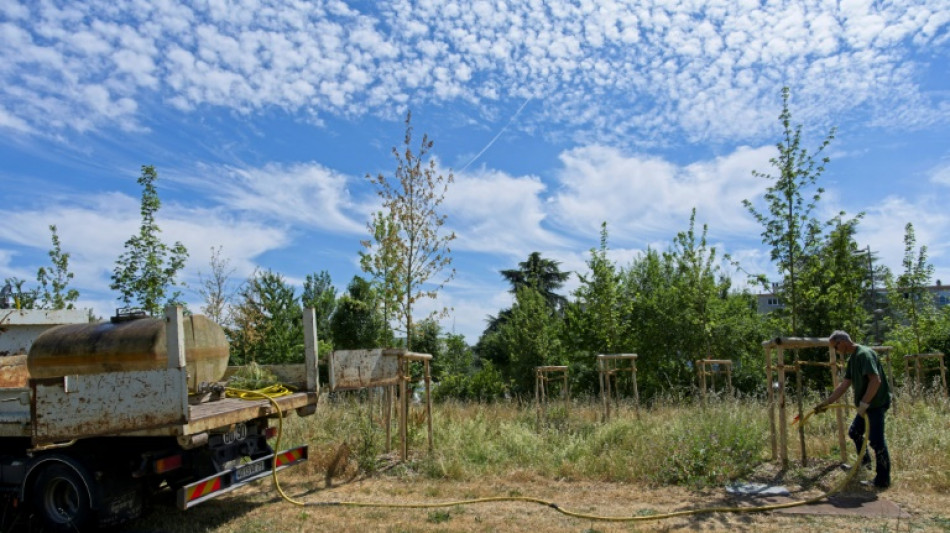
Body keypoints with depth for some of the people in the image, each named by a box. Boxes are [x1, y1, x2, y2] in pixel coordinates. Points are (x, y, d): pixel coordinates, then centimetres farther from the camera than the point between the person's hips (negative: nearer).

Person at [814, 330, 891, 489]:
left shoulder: (864, 354, -18)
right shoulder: (852, 359, 12)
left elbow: (876, 380, -27)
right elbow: (844, 385, 12)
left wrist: (864, 404, -23)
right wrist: (826, 403, 10)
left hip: (876, 402, -10)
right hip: (866, 404, 10)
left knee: (876, 440, -6)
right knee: (854, 432, 20)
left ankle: (883, 479, 3)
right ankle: (865, 463, 36)